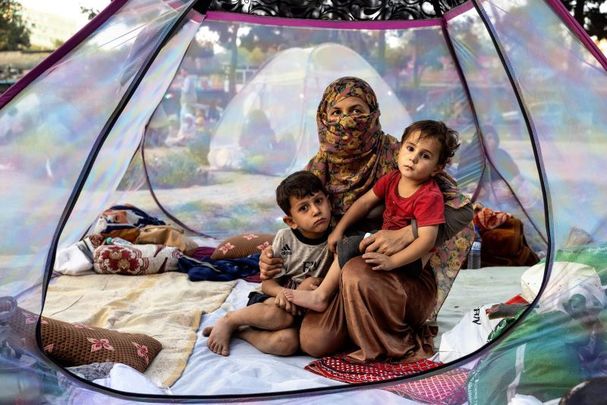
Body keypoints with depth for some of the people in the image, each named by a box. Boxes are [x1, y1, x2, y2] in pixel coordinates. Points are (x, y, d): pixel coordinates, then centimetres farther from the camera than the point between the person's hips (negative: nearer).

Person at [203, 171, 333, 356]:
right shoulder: (284, 238, -5)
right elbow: (267, 284, -2)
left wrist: (316, 283, -20)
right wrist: (281, 291, -24)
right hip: (273, 300, 0)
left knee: (288, 341, -34)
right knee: (279, 315, -37)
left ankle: (241, 332, -12)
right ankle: (229, 321, -11)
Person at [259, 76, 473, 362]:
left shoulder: (395, 157, -12)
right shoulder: (319, 168, 2)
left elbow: (461, 210, -15)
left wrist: (406, 234, -29)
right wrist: (273, 257, -8)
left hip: (408, 277, -4)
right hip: (340, 279, 4)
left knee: (356, 273, -35)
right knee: (312, 341, -20)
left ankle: (400, 346, -9)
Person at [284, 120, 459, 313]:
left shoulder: (430, 196, -22)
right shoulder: (392, 178, 1)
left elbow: (427, 239, -30)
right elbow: (365, 202, 10)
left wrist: (391, 261, -38)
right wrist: (339, 230, 5)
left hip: (411, 257, -9)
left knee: (352, 248, -22)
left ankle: (320, 296, -10)